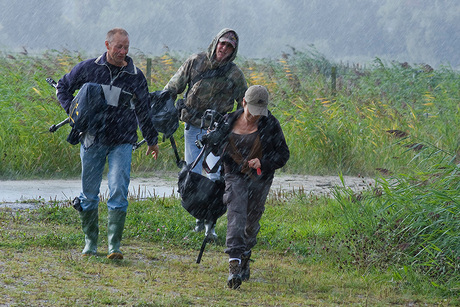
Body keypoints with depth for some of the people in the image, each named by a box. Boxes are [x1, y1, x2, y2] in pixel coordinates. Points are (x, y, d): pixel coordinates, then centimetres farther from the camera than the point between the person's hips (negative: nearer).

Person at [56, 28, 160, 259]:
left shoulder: (135, 76, 2)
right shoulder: (88, 68, 1)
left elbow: (144, 110, 15)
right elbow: (63, 87, 15)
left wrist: (152, 140, 22)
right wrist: (72, 110, -1)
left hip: (121, 142, -1)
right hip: (92, 140, 1)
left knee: (118, 193, -13)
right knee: (89, 194, 7)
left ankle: (114, 245, -12)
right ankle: (90, 242, 21)